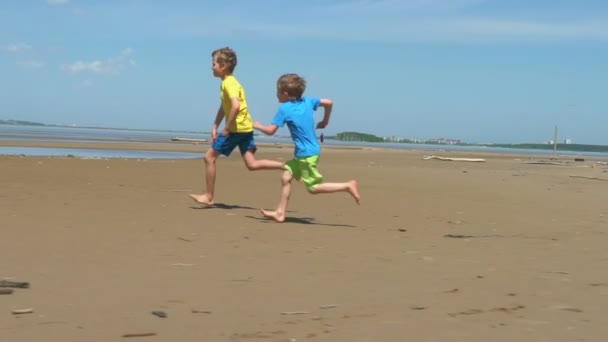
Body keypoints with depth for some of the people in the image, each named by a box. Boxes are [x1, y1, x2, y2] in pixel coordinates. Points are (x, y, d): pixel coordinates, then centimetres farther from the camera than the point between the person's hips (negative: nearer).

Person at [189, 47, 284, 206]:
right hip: (246, 127, 10)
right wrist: (215, 127, 20)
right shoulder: (226, 83, 17)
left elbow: (236, 106, -30)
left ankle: (209, 197, 7)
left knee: (209, 157, 1)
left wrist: (226, 129, -22)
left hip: (236, 128, -10)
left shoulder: (229, 83, -14)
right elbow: (223, 107, 25)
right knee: (252, 164, 3)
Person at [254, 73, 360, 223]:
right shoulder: (307, 101, 5)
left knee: (313, 188, -1)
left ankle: (348, 186, -6)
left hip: (307, 154, -9)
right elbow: (329, 102, 10)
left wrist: (258, 126, 8)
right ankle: (280, 213, 10)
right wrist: (325, 121, 22)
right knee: (286, 177, 9)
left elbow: (270, 131, -12)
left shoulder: (284, 109, -14)